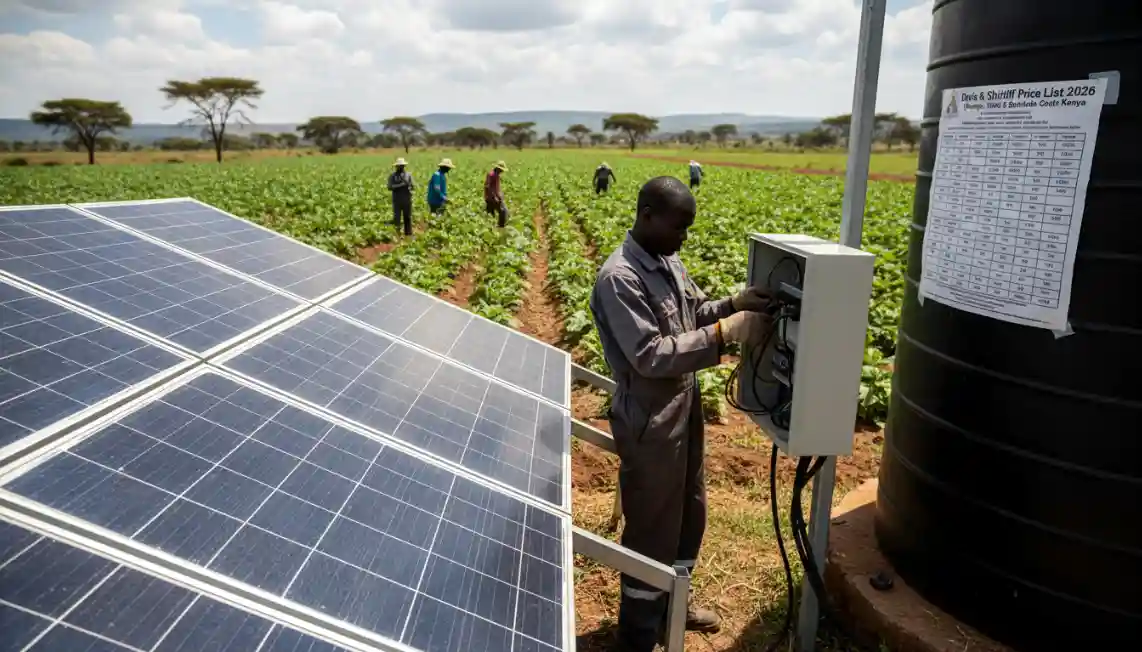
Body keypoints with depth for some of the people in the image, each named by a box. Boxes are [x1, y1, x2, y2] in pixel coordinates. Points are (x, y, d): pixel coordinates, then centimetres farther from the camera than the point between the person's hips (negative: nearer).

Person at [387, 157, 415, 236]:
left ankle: (408, 233, 15)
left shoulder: (408, 175, 7)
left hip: (407, 200, 2)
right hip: (397, 200, -2)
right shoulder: (392, 176, 1)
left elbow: (412, 186, 2)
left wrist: (406, 183, -19)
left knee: (408, 217, 6)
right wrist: (400, 185, -18)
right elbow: (390, 187, -9)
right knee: (396, 218, -2)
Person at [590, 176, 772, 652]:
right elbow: (650, 356, -29)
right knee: (652, 531, 7)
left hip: (684, 408, 9)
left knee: (689, 514, 24)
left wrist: (734, 304, -6)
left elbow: (694, 312, 14)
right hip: (650, 423, -9)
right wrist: (727, 334, -30)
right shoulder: (619, 278, -24)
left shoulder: (667, 261, 4)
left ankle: (671, 603, 48)